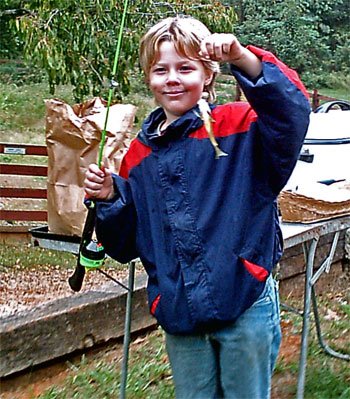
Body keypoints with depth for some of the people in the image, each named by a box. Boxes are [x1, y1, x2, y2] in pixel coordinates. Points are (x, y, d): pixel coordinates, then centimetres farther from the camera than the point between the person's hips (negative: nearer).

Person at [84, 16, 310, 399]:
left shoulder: (239, 126, -5)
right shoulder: (139, 155, 7)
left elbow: (293, 110, -26)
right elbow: (126, 246, 12)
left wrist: (243, 59, -34)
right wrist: (109, 198, -6)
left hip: (246, 307, -4)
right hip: (178, 313, 4)